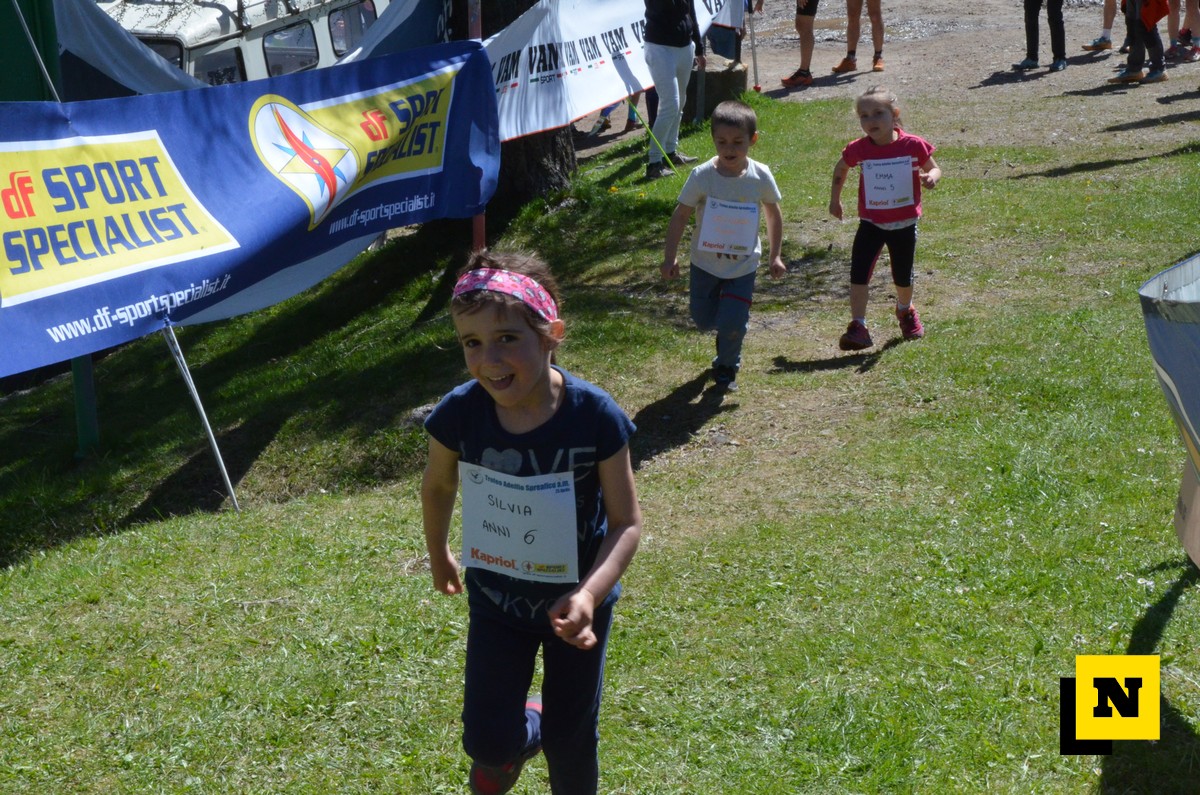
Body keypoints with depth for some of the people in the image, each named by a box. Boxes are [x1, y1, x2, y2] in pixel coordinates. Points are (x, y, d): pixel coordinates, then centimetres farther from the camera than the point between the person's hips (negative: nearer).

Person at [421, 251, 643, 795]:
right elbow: (438, 487, 2)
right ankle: (522, 731, 37)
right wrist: (438, 555, 17)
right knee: (487, 744, 0)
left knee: (571, 739, 11)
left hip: (575, 599, -1)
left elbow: (627, 522, -18)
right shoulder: (459, 414, -21)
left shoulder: (595, 417, -27)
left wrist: (589, 595, -33)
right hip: (496, 598, 1)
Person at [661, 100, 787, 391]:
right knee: (703, 321, 11)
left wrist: (775, 256, 7)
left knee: (732, 324, -6)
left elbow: (773, 214, 3)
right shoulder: (702, 176, -18)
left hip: (743, 266, -1)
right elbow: (681, 215, -9)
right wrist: (669, 257, -11)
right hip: (705, 264, 1)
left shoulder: (760, 177, -13)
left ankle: (727, 367, 25)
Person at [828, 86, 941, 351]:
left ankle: (905, 310, 46)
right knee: (858, 274, -13)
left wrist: (931, 177, -23)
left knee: (903, 277, 15)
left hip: (904, 224, 0)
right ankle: (858, 327, -8)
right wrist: (835, 198, 11)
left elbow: (933, 168, 0)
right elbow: (840, 168, 12)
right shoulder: (858, 149, -9)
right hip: (871, 223, 0)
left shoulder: (913, 145, -14)